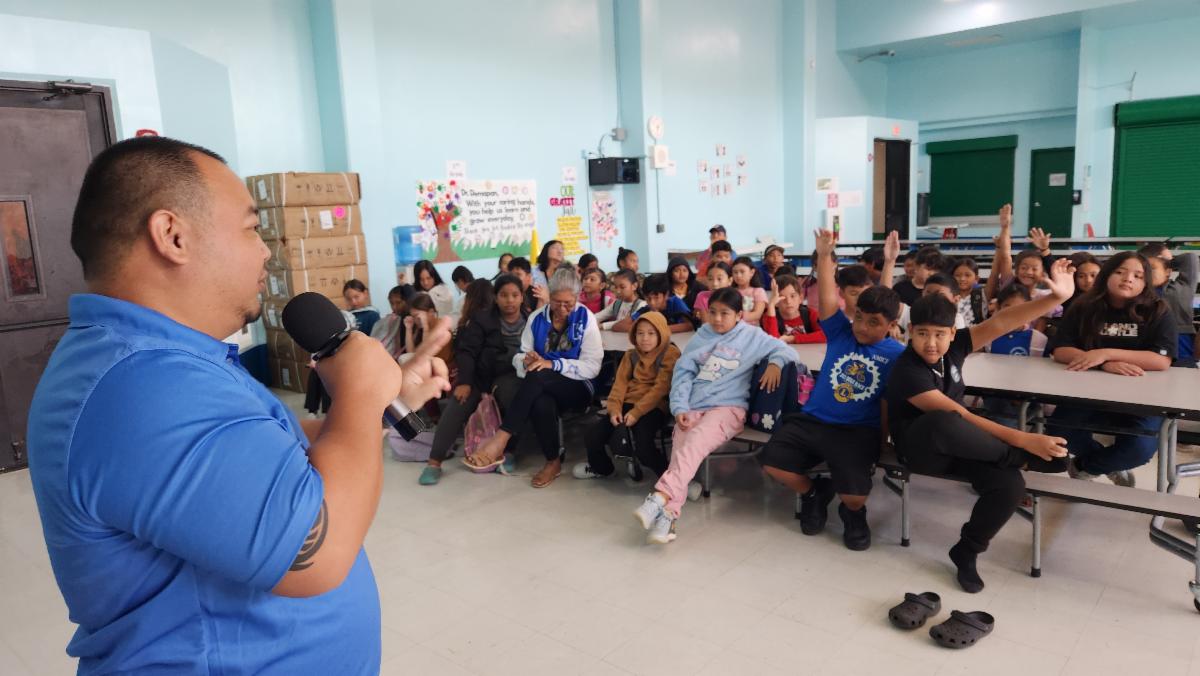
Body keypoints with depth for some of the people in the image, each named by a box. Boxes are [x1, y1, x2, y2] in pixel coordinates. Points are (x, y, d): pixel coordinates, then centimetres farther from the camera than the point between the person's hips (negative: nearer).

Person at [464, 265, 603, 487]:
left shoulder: (585, 319, -4)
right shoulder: (536, 318, 6)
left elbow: (592, 367, -11)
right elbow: (520, 357, 6)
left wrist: (553, 364, -24)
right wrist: (527, 361, -20)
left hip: (578, 387, -2)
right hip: (543, 388, 2)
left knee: (537, 377, -35)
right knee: (541, 405, -37)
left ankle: (500, 440, -37)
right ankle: (553, 461, -15)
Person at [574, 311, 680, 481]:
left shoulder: (670, 353, -3)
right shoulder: (631, 354, 16)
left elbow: (660, 388, -12)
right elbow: (620, 382, 7)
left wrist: (636, 412, -19)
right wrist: (614, 408, -11)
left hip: (653, 407, -6)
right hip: (627, 403, 6)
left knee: (643, 448, -30)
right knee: (591, 436, -6)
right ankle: (600, 467, 26)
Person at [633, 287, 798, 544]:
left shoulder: (752, 336, 12)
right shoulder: (702, 336, 19)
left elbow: (786, 350, 15)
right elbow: (683, 372, 13)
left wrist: (775, 363, -9)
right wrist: (679, 407, -1)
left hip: (728, 407, -3)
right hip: (691, 408, 3)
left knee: (694, 443, -33)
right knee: (680, 448, -26)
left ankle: (660, 497, -48)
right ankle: (667, 515, -38)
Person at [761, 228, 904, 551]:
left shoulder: (898, 355, 0)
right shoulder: (840, 332, 5)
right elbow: (828, 298, -6)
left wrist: (884, 439, -7)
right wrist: (824, 255, -14)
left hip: (859, 431, -3)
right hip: (811, 420, 3)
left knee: (854, 494, -22)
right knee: (772, 461, -13)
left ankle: (853, 513, 20)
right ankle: (814, 492, 19)